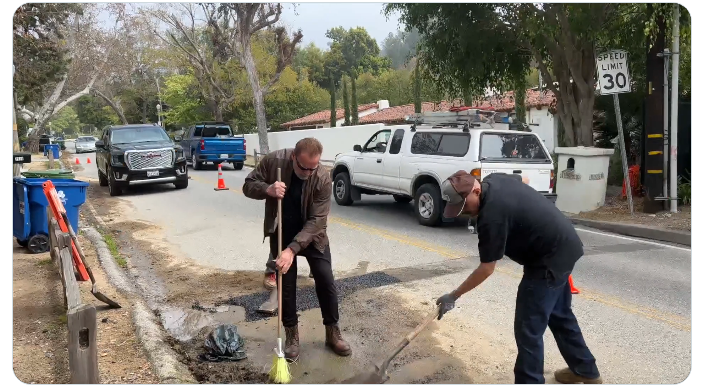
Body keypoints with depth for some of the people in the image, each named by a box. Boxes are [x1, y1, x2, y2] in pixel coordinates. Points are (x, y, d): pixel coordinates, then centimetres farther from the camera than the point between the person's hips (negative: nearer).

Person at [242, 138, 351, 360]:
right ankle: (292, 335, 20)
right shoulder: (273, 161, -21)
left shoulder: (323, 178, -25)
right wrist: (267, 189, -33)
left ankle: (333, 332, 18)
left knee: (326, 282, 0)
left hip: (312, 234, 0)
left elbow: (316, 220, -27)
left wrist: (292, 249, -36)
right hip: (281, 233, 1)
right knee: (286, 285, 4)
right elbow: (248, 186, -9)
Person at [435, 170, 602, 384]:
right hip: (563, 246, 10)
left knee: (528, 328, -6)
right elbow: (523, 179, 21)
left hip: (550, 258, -10)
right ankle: (586, 371, 42)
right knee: (559, 314, 25)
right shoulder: (494, 180, -3)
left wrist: (454, 295, -14)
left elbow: (486, 269, -22)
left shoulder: (491, 215, -29)